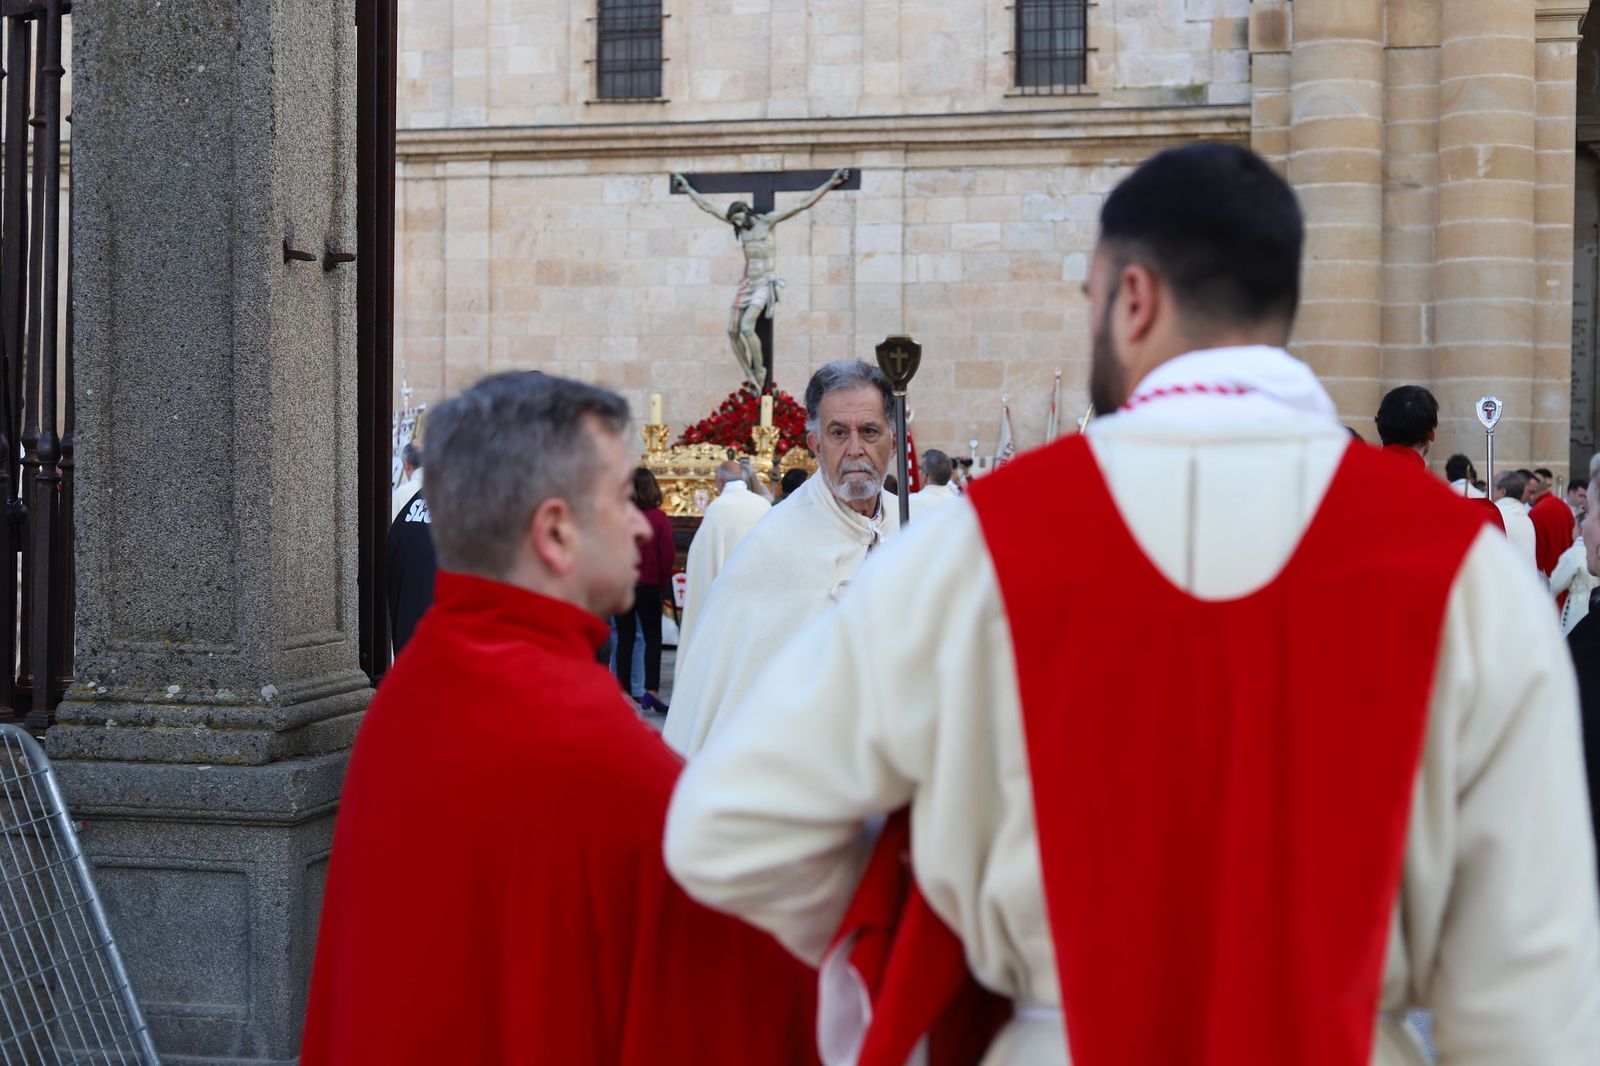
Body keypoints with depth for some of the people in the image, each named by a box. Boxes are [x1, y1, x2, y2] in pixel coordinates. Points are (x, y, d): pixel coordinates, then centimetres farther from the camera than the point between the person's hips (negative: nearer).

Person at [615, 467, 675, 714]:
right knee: (652, 639, 6)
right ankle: (651, 690, -6)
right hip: (649, 586, -2)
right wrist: (664, 585, 5)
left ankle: (624, 692, 9)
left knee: (625, 639, 9)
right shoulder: (659, 518, -8)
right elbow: (668, 555, -8)